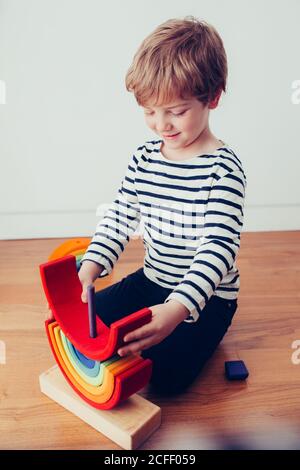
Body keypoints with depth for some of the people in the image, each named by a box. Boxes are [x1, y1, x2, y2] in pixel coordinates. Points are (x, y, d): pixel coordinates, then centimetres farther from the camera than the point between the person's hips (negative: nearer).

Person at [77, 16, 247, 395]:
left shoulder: (222, 169, -20)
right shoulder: (143, 158, -1)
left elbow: (219, 247, -28)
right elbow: (119, 219, -1)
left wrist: (177, 309, -40)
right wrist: (89, 268, -18)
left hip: (207, 296, -5)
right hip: (153, 280, 6)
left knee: (166, 374, -19)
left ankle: (200, 336, 9)